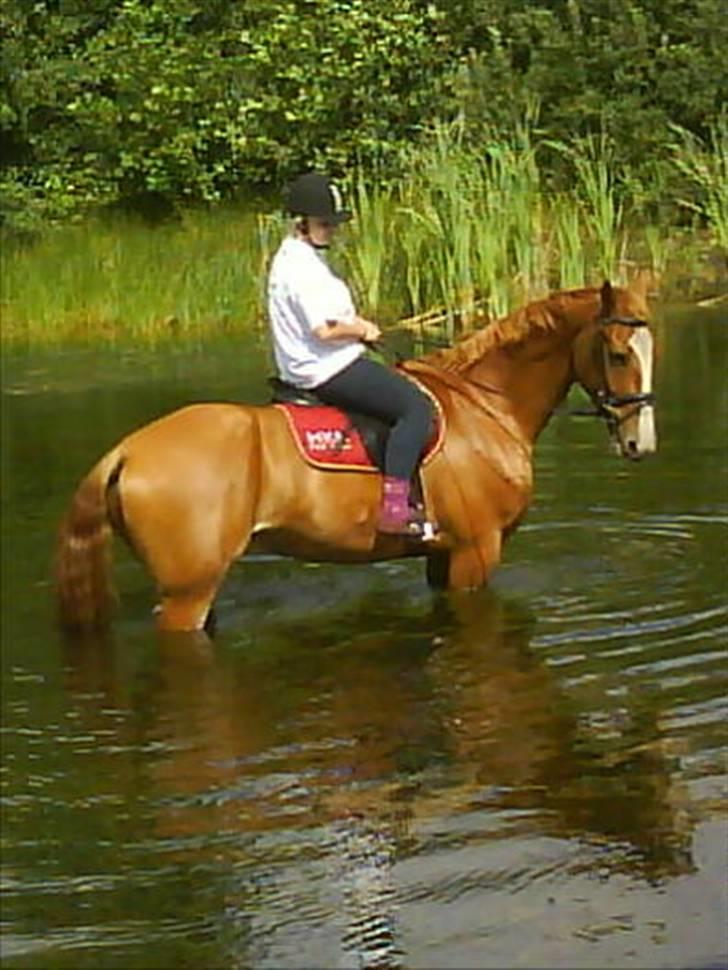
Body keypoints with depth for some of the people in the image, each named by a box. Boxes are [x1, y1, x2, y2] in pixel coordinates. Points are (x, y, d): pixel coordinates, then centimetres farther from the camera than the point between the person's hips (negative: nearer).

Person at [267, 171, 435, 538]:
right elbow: (324, 329, -27)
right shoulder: (304, 267, -20)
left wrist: (356, 323, 11)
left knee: (407, 392, 25)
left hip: (309, 368, 12)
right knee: (416, 406, -18)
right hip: (328, 370, -12)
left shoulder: (292, 258, 15)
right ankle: (393, 507, -24)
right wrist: (361, 331, -9)